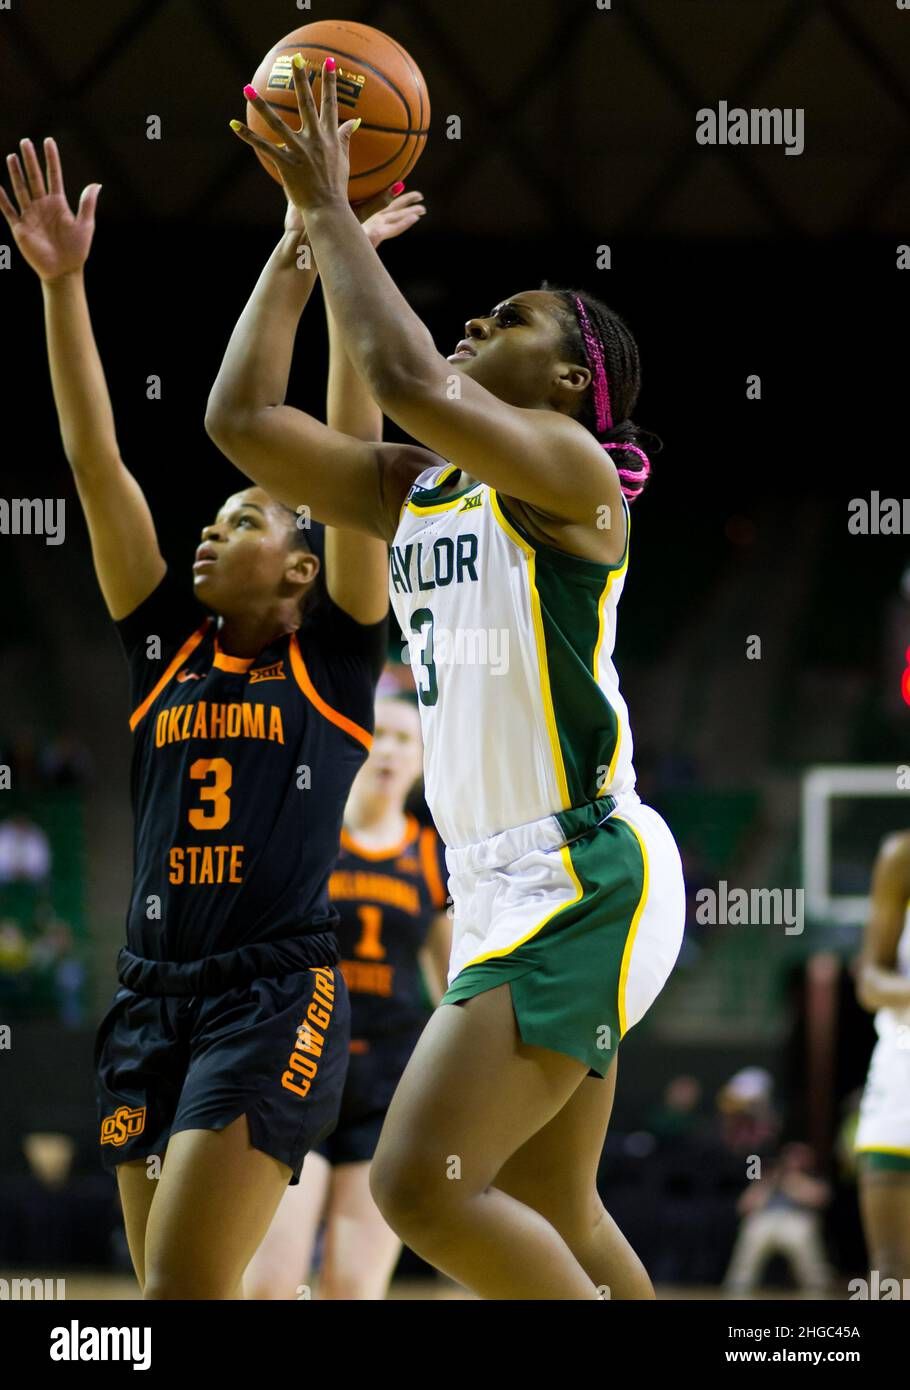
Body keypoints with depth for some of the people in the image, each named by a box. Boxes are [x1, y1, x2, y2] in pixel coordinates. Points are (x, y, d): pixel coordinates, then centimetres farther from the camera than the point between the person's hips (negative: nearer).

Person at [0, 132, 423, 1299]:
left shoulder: (331, 657, 4)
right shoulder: (166, 648, 14)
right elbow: (94, 460, 9)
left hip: (275, 996, -6)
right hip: (150, 997, 6)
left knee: (182, 1284, -18)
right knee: (169, 1291, 5)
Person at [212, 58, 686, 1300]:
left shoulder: (569, 467, -9)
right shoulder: (413, 488, 14)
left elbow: (407, 379, -25)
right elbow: (240, 420, 10)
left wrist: (335, 214, -14)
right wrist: (307, 225, 9)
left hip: (584, 880, -9)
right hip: (507, 887, 9)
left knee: (422, 1182, -18)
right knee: (549, 1217, 14)